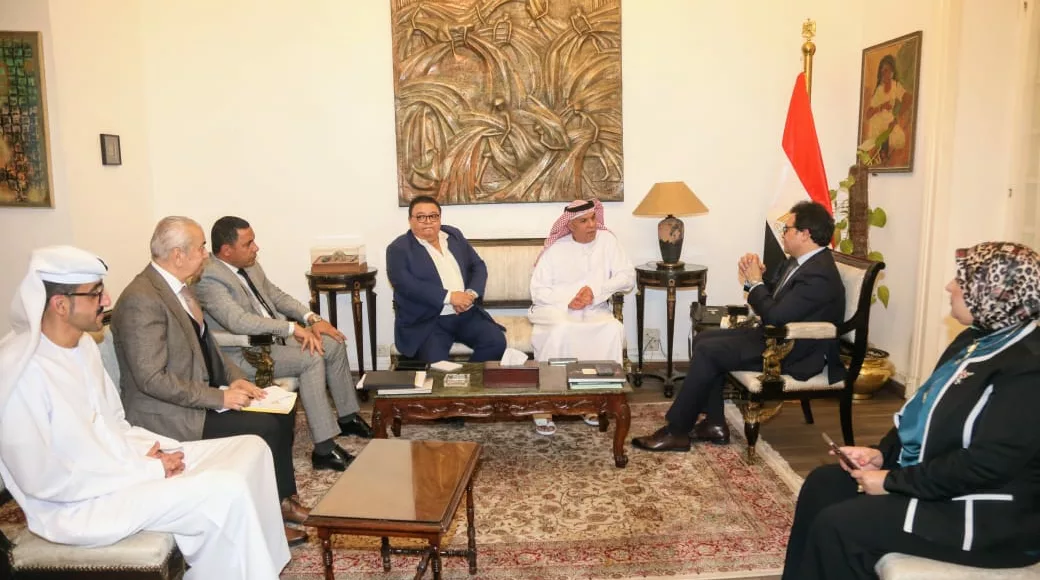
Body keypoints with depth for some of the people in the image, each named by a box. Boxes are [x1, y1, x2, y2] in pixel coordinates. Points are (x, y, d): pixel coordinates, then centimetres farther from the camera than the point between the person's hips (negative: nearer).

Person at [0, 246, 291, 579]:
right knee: (226, 490, -25)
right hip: (78, 505, -9)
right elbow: (43, 481, -22)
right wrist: (146, 471, -18)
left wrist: (153, 452, -5)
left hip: (124, 464, 9)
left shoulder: (83, 344, 6)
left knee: (251, 448, 0)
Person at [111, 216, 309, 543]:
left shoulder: (180, 286, 7)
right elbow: (152, 379, -25)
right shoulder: (141, 300, -22)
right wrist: (220, 397, -23)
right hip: (168, 416, -9)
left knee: (282, 412, 0)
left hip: (202, 397, 9)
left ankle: (281, 497, 14)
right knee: (266, 427, -18)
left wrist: (235, 378, 0)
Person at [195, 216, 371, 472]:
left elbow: (277, 296, 15)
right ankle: (324, 450, -25)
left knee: (333, 344, 4)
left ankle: (347, 417, 18)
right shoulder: (209, 278, -21)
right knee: (311, 358, -27)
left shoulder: (250, 266, 7)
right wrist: (293, 328, -33)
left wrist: (311, 318, -2)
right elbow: (238, 321, -33)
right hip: (245, 354, -9)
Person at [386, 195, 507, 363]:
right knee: (435, 362, -30)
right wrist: (449, 296, -22)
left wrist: (470, 294, -9)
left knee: (496, 341, -17)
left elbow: (478, 266, 13)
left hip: (466, 314, 5)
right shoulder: (398, 248, -2)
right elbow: (405, 284, -17)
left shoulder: (454, 235, 14)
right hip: (425, 321, -5)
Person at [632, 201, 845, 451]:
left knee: (707, 351, -19)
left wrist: (755, 282, -14)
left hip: (793, 352, -11)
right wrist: (753, 277, -7)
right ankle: (715, 424, 7)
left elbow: (775, 316, -29)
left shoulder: (819, 275, -24)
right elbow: (772, 296, 14)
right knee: (704, 339, 5)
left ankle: (676, 432, -9)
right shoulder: (801, 261, 8)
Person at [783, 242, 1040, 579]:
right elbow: (926, 413, 15)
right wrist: (882, 453, 1)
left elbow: (986, 463, -27)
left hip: (989, 517, -10)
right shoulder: (976, 340, 9)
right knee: (823, 483, 5)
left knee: (837, 525, -18)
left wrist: (893, 481, -21)